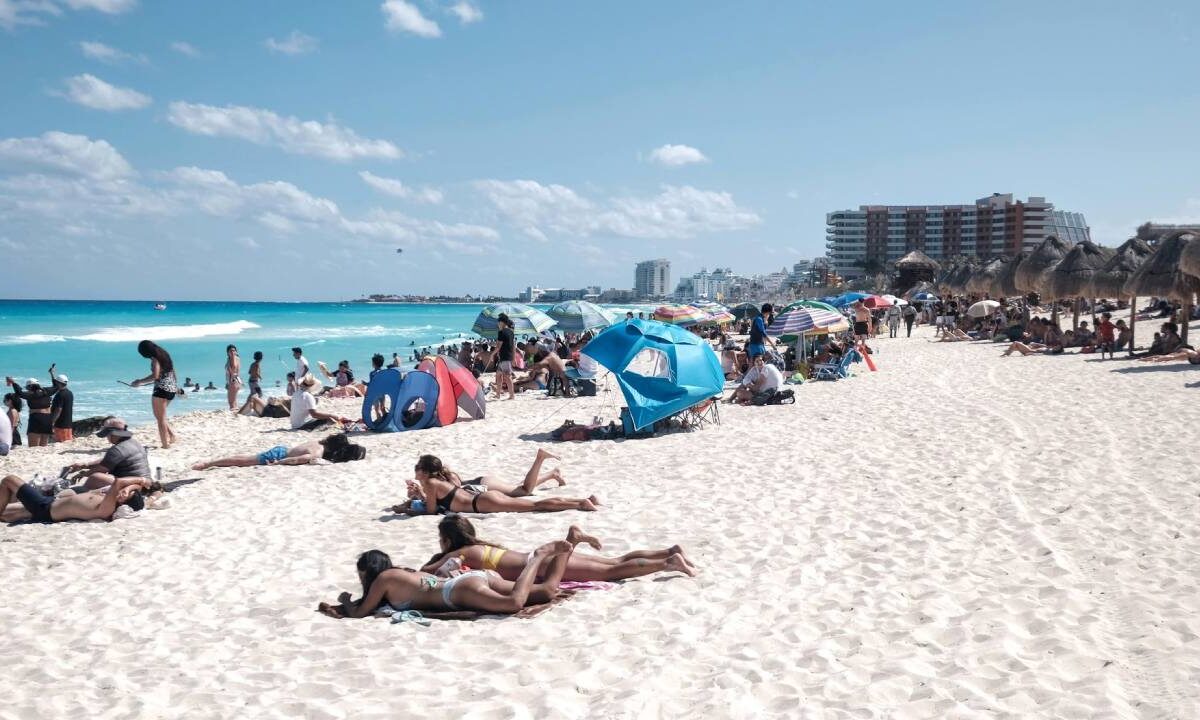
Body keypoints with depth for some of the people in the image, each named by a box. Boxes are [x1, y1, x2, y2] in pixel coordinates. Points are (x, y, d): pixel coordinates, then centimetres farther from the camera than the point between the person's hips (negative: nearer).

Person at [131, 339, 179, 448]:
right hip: (172, 389, 9)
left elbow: (155, 376, -22)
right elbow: (172, 372, 20)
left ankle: (165, 444, -2)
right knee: (162, 416, 21)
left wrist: (140, 381, -15)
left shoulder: (155, 358, -11)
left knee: (160, 418, -2)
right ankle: (171, 435, 14)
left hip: (162, 389, -9)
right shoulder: (165, 354, 14)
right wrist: (176, 386, 29)